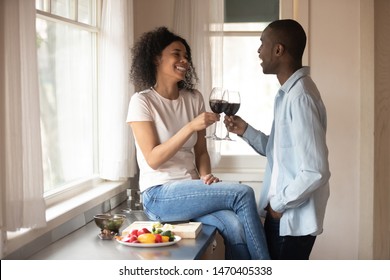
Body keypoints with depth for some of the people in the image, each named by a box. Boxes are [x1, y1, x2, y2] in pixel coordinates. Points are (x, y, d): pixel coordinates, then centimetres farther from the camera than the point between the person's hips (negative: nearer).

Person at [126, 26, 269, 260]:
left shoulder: (194, 98, 9)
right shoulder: (142, 101, -7)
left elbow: (201, 151, 12)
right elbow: (153, 159, -15)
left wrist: (205, 175, -9)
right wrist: (191, 127, -23)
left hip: (191, 190, 5)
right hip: (159, 196, -5)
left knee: (235, 227, -27)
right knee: (243, 193, -22)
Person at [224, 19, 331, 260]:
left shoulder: (300, 97, -22)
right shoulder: (288, 93, 10)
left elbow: (315, 172, -26)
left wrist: (279, 204, -15)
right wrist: (246, 131, 4)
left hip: (293, 219, -10)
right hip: (281, 216, 10)